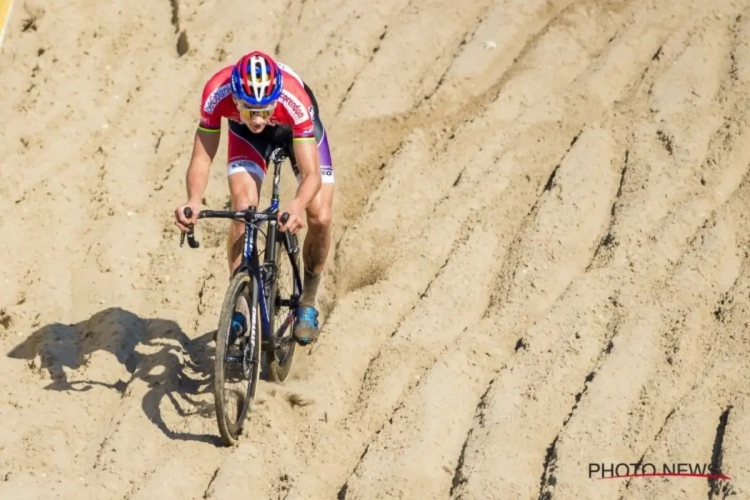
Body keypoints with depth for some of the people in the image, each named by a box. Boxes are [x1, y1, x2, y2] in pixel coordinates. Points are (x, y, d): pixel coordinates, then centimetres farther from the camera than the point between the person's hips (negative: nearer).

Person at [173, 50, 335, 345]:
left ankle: (308, 302, 9)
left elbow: (311, 173, -44)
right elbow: (202, 157, -32)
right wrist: (194, 201, -52)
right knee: (242, 211, -21)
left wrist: (296, 206, -65)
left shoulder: (294, 99, -43)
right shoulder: (217, 93, -39)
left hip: (297, 130, -1)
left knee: (320, 218, -14)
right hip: (245, 134, 1)